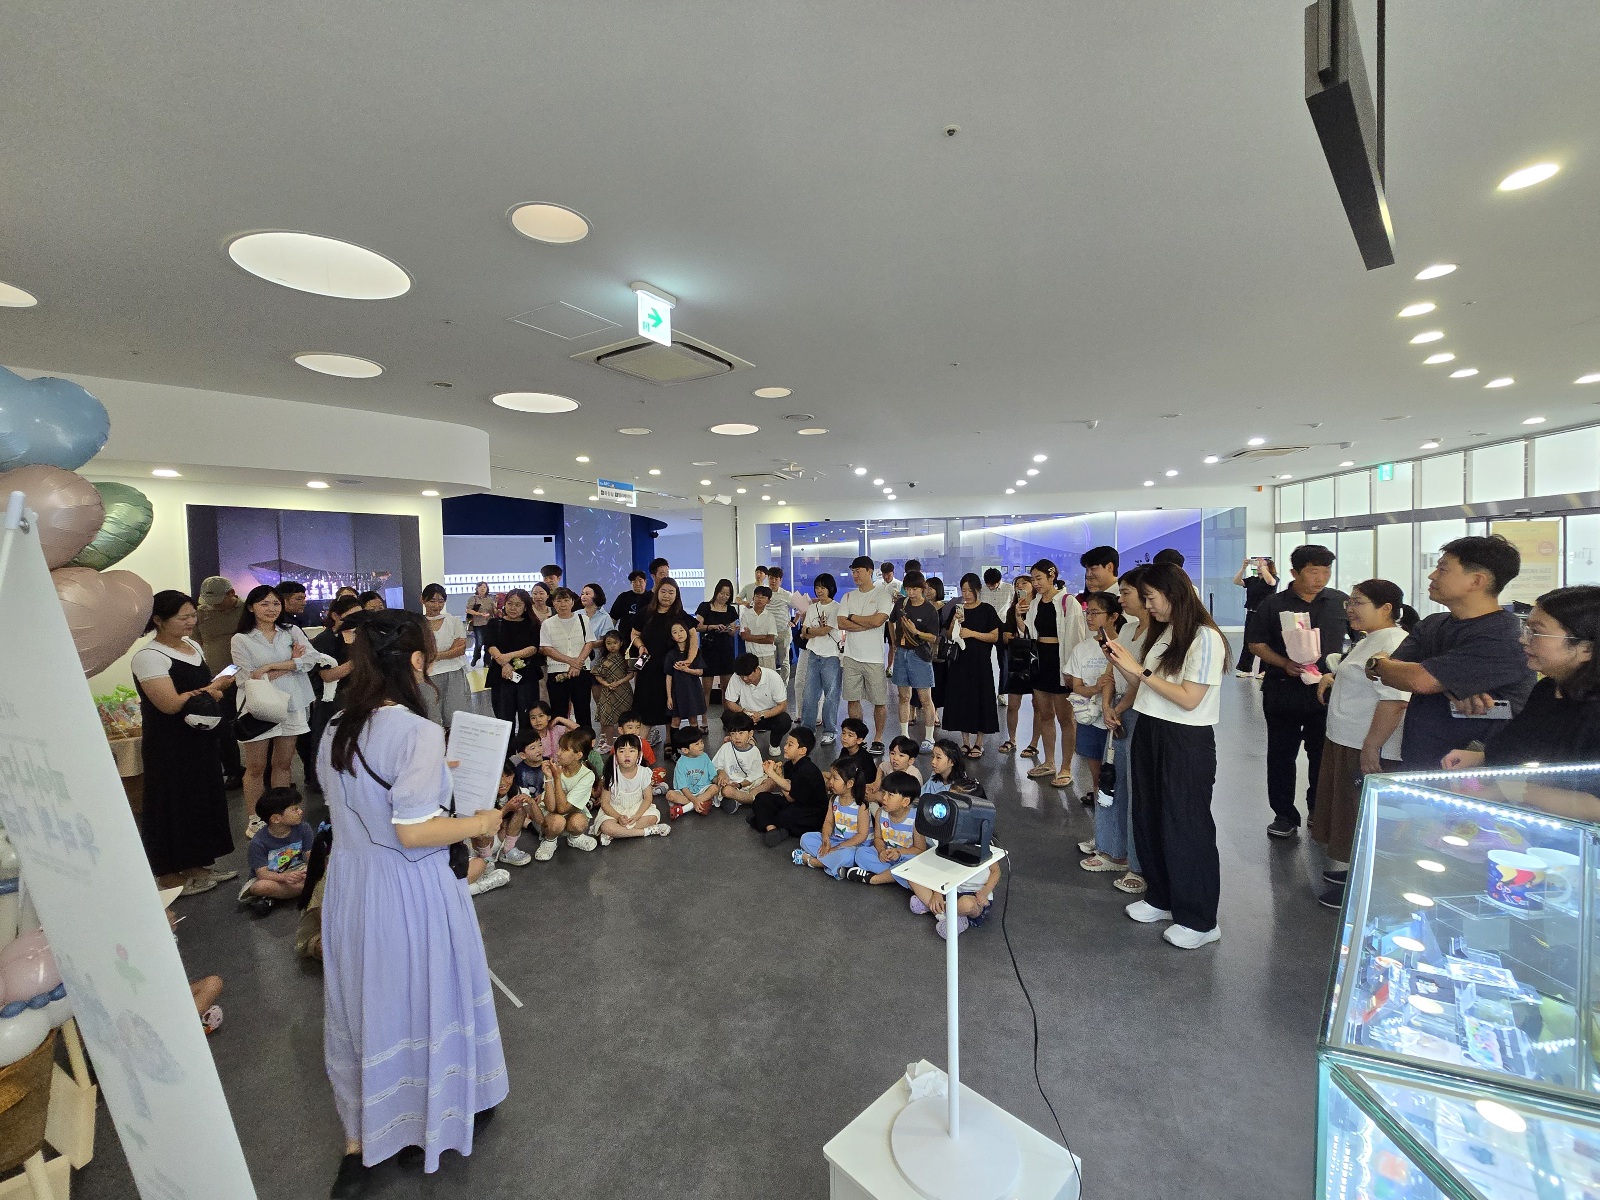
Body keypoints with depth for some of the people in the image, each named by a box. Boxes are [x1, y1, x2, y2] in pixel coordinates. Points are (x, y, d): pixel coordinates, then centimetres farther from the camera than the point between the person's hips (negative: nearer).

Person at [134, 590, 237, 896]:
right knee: (173, 805, 3)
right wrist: (211, 689, -13)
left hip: (201, 740, 8)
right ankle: (170, 876, 18)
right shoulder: (149, 656, -16)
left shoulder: (193, 645, 8)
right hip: (169, 747, -8)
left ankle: (198, 866, 29)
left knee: (203, 800, 15)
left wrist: (213, 692, 0)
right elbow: (170, 704, -23)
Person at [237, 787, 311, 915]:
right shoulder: (258, 843, -18)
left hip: (295, 871, 4)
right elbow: (262, 873, -22)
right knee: (261, 886, -39)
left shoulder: (303, 829, -9)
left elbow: (310, 856, -8)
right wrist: (284, 878, -41)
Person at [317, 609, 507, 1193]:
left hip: (349, 884, 6)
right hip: (410, 893, -6)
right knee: (424, 1001, 17)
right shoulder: (418, 732, -25)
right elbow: (413, 833, -26)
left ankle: (358, 1146, 39)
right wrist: (479, 822, -11)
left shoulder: (336, 730, -1)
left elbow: (348, 804, 12)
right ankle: (443, 1114, 42)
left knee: (362, 1005, 22)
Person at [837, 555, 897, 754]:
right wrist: (868, 624, -11)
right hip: (851, 656, 4)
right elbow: (841, 623, -2)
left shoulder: (884, 594, -2)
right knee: (852, 699, 8)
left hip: (875, 657, -4)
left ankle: (878, 739, 17)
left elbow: (877, 620, -17)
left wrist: (852, 617, -4)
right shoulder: (848, 597, 11)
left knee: (879, 701, 3)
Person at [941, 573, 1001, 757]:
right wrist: (954, 623, -8)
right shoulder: (957, 609, 8)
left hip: (980, 661, -3)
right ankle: (965, 741, 16)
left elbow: (995, 637, -7)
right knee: (960, 699, 4)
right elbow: (950, 637, 10)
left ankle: (979, 743, 12)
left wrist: (972, 633, -16)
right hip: (960, 661, 3)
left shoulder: (987, 610, -2)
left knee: (980, 699, 0)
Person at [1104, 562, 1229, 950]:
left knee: (1184, 827, 4)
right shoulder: (1163, 633, 9)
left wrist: (1140, 670, -17)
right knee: (1150, 820, 16)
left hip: (1186, 743, -8)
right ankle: (1161, 898, 34)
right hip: (1150, 733, 8)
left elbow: (1189, 699, -19)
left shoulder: (1205, 638, -15)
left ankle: (1199, 920, 21)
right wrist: (1122, 663, -3)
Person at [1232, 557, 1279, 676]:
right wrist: (1244, 567, -7)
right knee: (1248, 642, 9)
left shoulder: (1274, 578, -3)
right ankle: (1246, 669, 16)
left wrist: (1262, 566, -21)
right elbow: (1236, 581, 1)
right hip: (1251, 614, 5)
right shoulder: (1252, 580, 9)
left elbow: (1270, 581, -26)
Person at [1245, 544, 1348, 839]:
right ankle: (1285, 814, 19)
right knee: (1281, 755, 6)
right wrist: (1285, 664, -15)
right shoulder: (1272, 605, -2)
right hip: (1283, 691, -1)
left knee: (1323, 754, 11)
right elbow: (1256, 643, 0)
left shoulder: (1341, 602, 4)